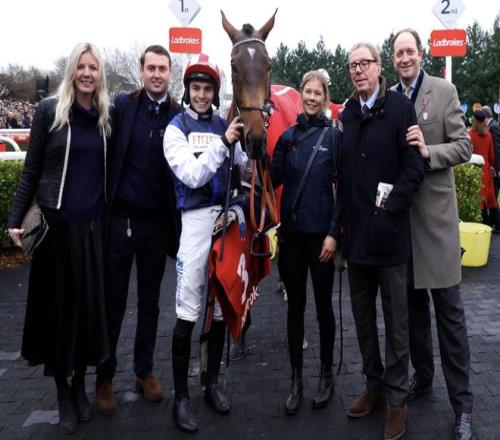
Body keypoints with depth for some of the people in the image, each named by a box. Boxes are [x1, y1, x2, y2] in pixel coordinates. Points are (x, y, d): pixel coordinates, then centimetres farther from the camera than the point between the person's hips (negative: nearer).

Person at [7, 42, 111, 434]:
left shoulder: (108, 115, 6)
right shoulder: (50, 110, -2)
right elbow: (32, 170, 0)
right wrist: (16, 219, -4)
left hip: (94, 224, 3)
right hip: (55, 221, -3)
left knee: (90, 302, 8)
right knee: (60, 302, 5)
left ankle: (80, 384, 26)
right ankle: (62, 391, 21)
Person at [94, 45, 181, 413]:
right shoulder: (122, 105, -2)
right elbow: (108, 157, -3)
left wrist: (178, 225, -5)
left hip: (157, 224, 1)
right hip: (119, 219, -1)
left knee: (150, 301, 14)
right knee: (113, 301, 9)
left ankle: (145, 370, 31)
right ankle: (105, 376, 25)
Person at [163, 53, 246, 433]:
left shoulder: (224, 125, 10)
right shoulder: (177, 128, 0)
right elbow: (192, 176, -13)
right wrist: (223, 141, -17)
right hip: (196, 219, -4)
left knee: (221, 306, 11)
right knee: (188, 312, -4)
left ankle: (213, 383, 27)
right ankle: (181, 396, 10)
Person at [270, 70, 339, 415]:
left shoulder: (334, 136, -3)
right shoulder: (289, 136, 8)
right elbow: (272, 180, 6)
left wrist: (334, 233, -11)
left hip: (321, 233, -3)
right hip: (291, 232, 4)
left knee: (323, 305, 9)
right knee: (295, 305, 10)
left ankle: (327, 376, 26)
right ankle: (296, 379, 22)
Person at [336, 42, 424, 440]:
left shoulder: (400, 107, -4)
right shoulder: (347, 115, 11)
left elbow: (414, 166, -9)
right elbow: (342, 172, 12)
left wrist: (390, 207, -15)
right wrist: (343, 220, 6)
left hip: (389, 232, -5)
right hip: (356, 232, 5)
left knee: (396, 318, 6)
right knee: (363, 315, 15)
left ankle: (397, 398, 20)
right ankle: (374, 384, 32)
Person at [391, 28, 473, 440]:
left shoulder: (445, 91, -1)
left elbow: (463, 147, -4)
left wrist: (429, 152, -20)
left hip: (435, 211, -3)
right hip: (398, 210, 4)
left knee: (448, 307, 0)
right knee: (413, 302, 15)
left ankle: (462, 403, 11)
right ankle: (422, 374, 33)